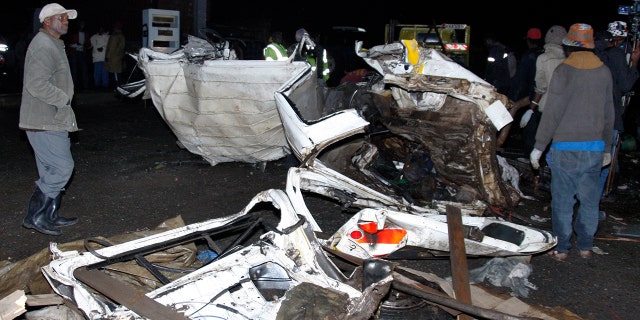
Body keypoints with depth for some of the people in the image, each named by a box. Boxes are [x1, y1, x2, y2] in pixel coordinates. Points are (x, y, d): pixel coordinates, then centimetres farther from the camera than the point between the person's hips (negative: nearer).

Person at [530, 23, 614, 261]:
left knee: (562, 199, 4)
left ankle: (561, 247, 11)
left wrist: (539, 147, -5)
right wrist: (607, 148, 20)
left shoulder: (563, 70, -9)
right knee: (589, 198, 13)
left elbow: (552, 113, -11)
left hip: (566, 147, -4)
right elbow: (608, 114, 11)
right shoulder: (604, 72, 6)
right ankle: (585, 246, 23)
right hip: (595, 146, 4)